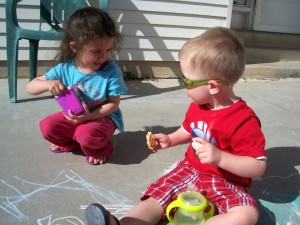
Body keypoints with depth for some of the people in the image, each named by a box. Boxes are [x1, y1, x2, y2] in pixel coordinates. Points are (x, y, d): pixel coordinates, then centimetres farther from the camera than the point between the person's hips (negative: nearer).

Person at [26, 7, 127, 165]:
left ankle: (101, 149, 2)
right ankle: (72, 143, 12)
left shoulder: (111, 71, -20)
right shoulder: (64, 68, -12)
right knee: (47, 126, -14)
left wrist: (89, 116, -30)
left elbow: (114, 103, -15)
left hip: (103, 117, -4)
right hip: (73, 115, 4)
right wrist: (48, 84, -30)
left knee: (87, 135, -33)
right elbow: (30, 87, -6)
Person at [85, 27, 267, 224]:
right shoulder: (197, 106, 2)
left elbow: (258, 167, -24)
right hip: (189, 170, 6)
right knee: (156, 198, -11)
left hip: (225, 183, -6)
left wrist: (220, 157, -36)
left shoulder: (244, 120, -24)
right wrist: (170, 140, 7)